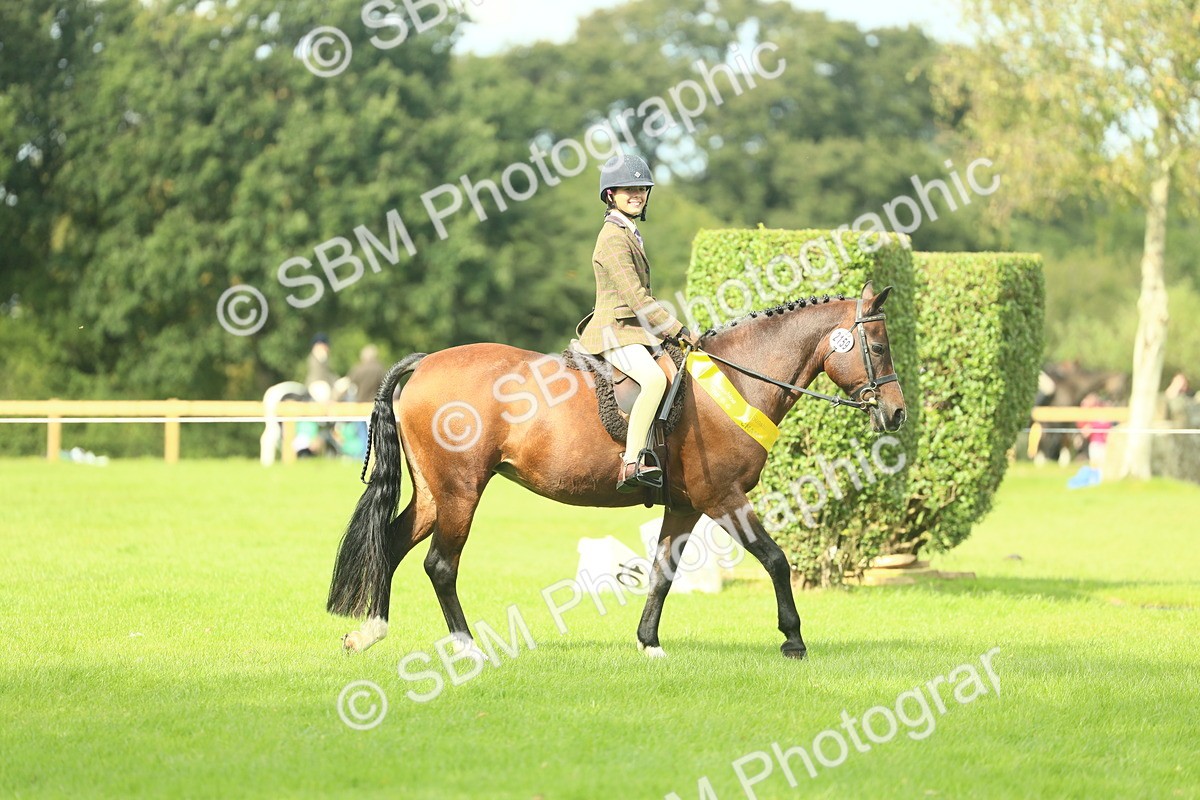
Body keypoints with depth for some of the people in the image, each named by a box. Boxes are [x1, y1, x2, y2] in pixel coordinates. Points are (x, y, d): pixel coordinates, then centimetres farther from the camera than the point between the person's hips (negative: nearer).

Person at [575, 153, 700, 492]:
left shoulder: (630, 233, 17)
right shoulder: (614, 238, -15)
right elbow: (635, 297, -21)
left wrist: (671, 330, 17)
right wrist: (678, 330, -17)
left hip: (633, 328, 11)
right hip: (614, 331, -11)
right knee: (654, 379, -32)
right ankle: (631, 464, -38)